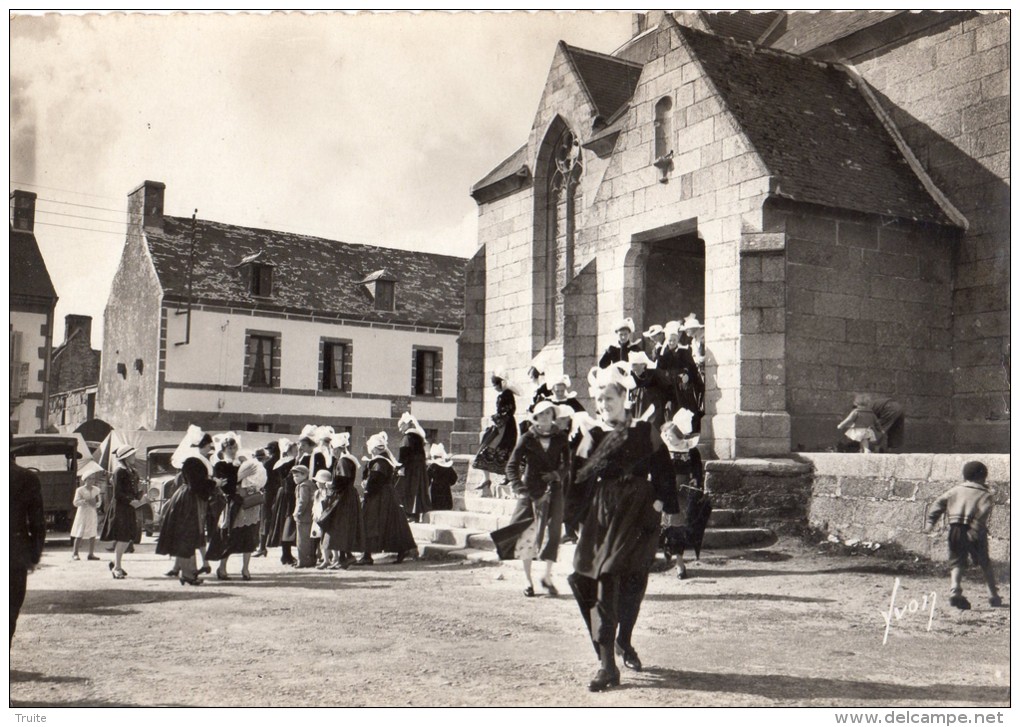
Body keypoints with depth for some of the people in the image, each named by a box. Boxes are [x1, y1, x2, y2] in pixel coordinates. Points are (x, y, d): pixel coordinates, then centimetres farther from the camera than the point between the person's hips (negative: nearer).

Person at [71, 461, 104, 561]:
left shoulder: (96, 490, 8)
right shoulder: (80, 490, -3)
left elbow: (99, 501, 9)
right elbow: (75, 502, -9)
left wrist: (96, 503, -13)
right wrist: (85, 501, -23)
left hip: (93, 513, 4)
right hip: (83, 513, -4)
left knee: (93, 535, 3)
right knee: (79, 535, -3)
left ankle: (91, 554, 9)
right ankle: (75, 553, 5)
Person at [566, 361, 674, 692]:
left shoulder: (644, 432, 4)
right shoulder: (592, 436, 5)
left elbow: (663, 472, 8)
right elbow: (580, 481, 4)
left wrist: (658, 501, -6)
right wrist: (580, 523, -3)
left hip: (638, 515, 0)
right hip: (601, 517, 0)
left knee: (632, 583, 9)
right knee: (603, 584, -7)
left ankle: (624, 641, 35)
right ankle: (607, 665, -5)